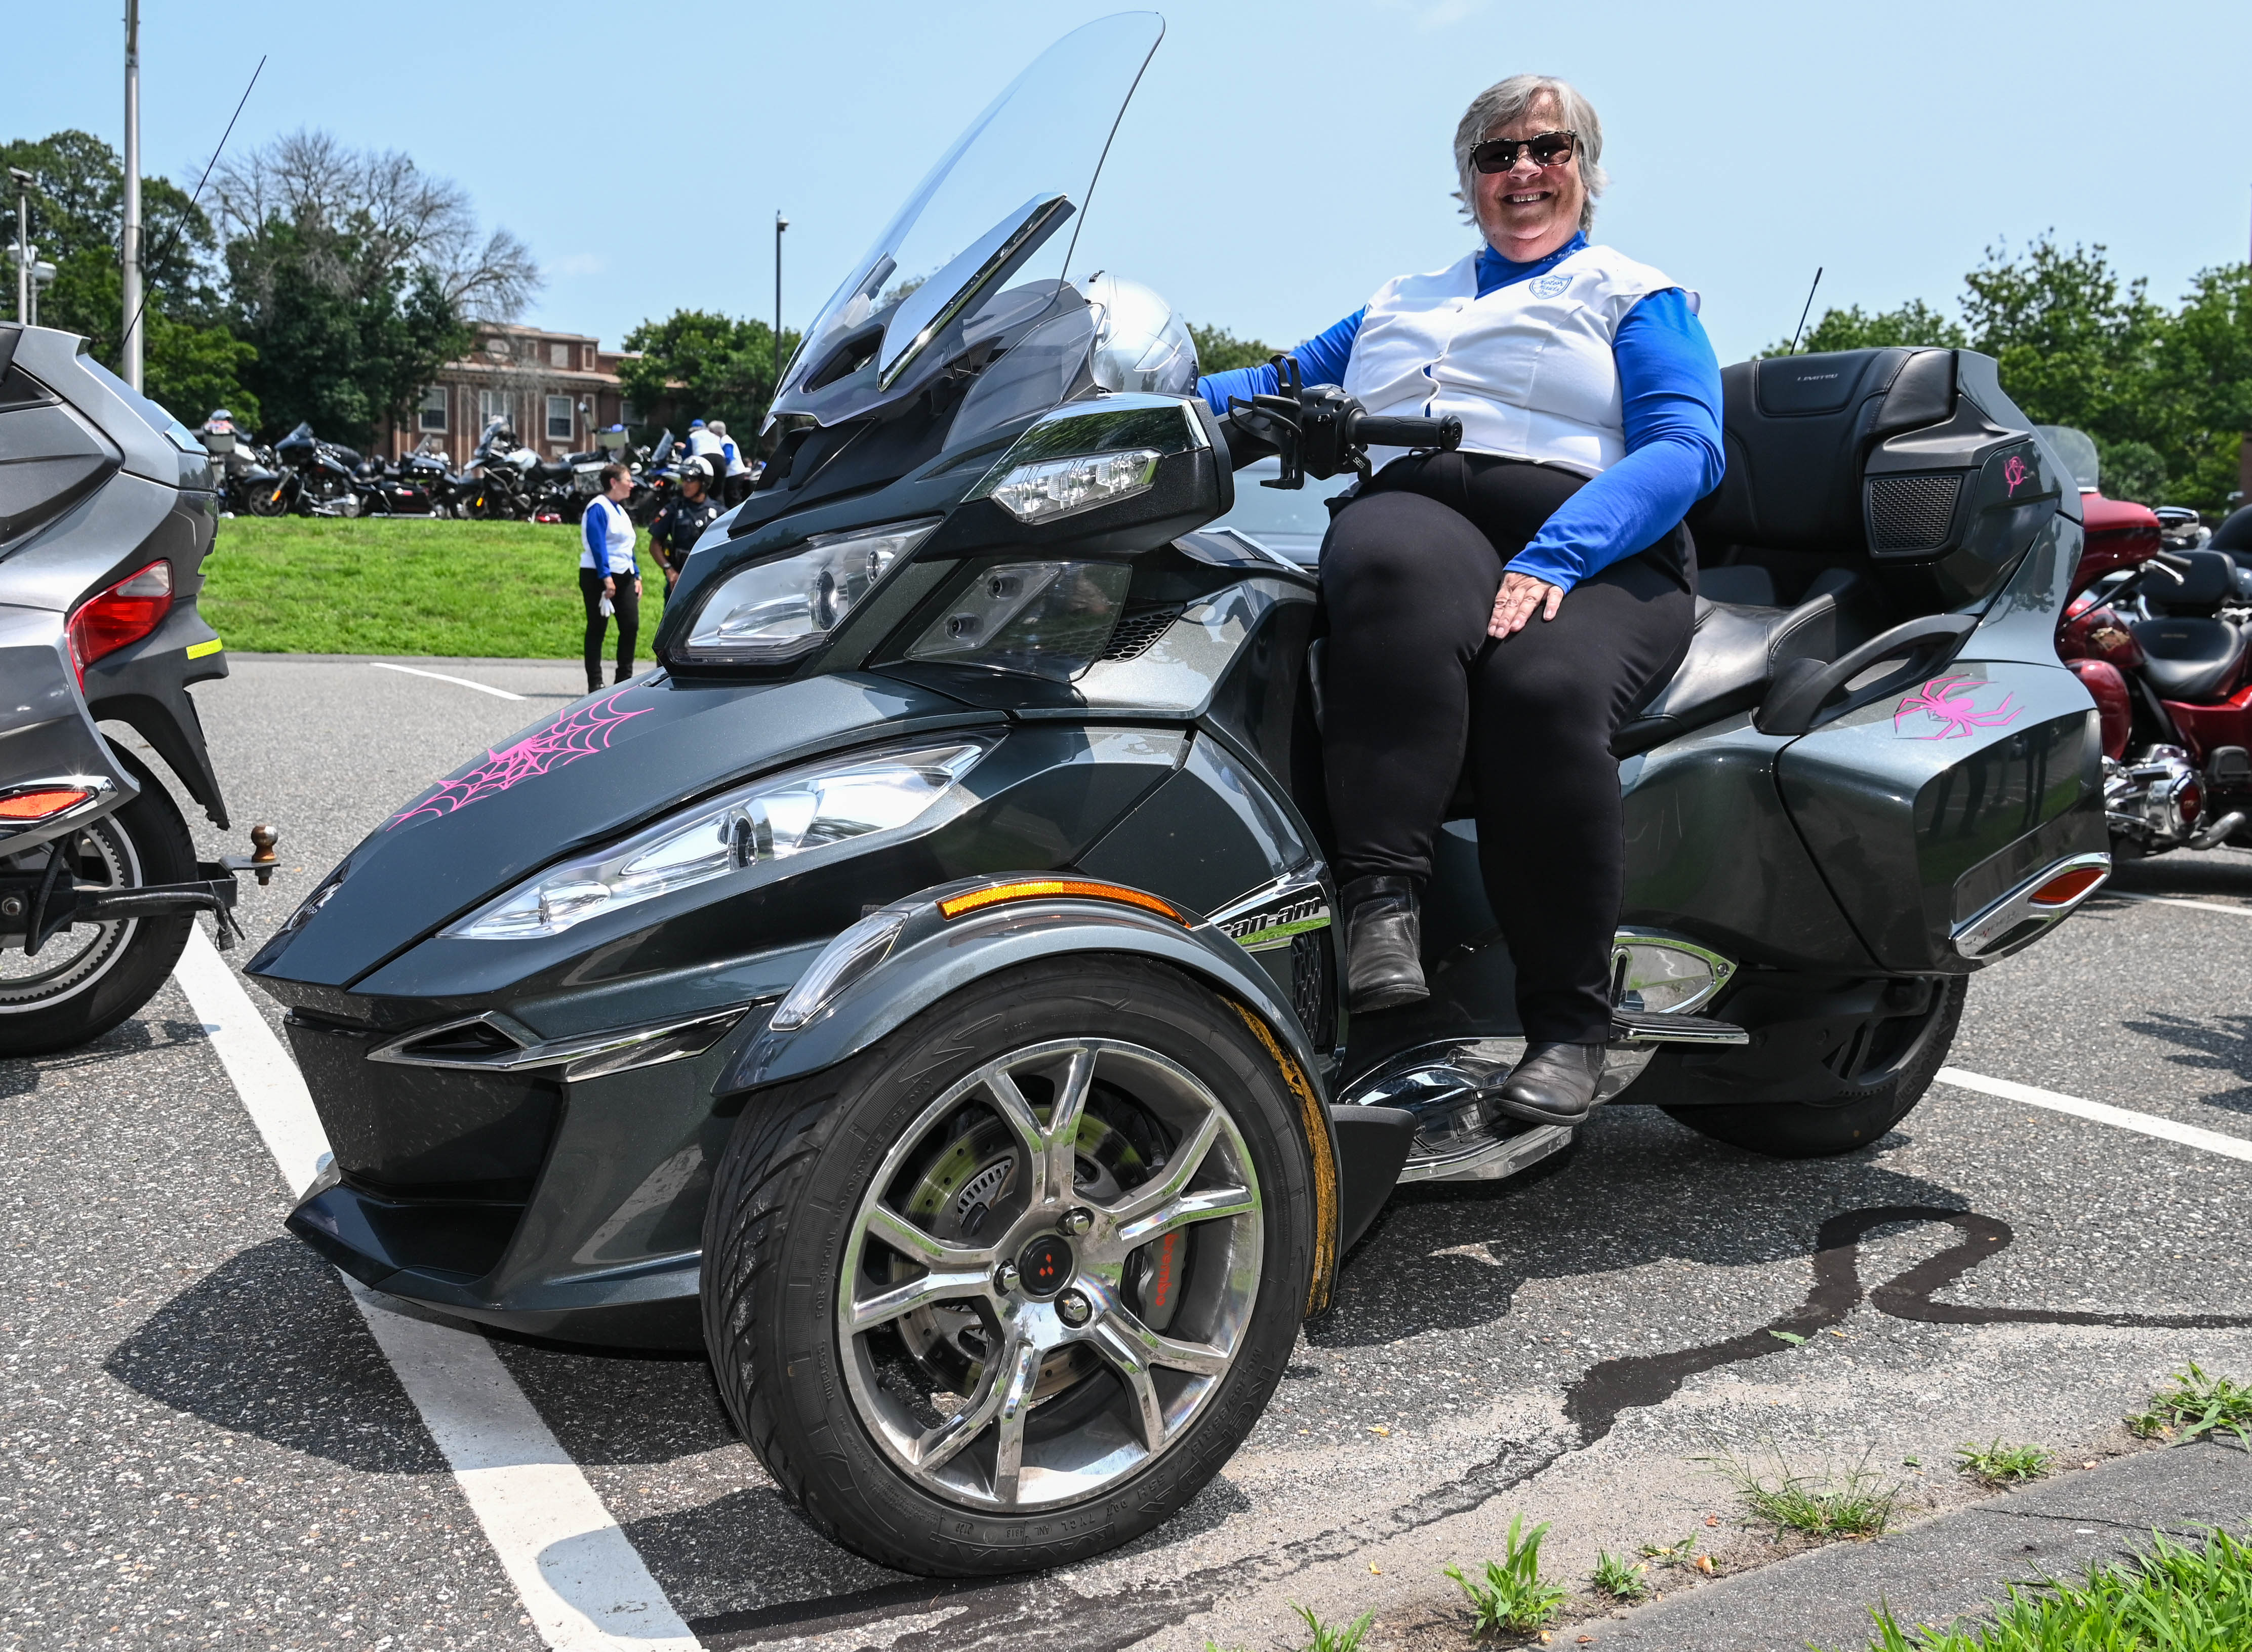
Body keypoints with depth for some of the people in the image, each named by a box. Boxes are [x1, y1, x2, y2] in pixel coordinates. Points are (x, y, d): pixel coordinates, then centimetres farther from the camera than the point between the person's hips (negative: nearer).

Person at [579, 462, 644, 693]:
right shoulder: (598, 508, -9)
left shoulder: (620, 510, 19)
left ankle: (625, 679, 11)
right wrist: (606, 577, -24)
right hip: (598, 576, -8)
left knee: (631, 626, 2)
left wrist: (636, 576, 16)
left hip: (623, 576, 8)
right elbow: (597, 544, -18)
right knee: (597, 628, -2)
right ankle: (595, 683, 3)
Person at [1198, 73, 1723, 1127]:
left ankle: (1568, 1023, -26)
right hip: (1415, 513, 2)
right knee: (1398, 570, -37)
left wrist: (1552, 559, -17)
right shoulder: (1398, 307, 33)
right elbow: (1281, 382, 31)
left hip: (1599, 555, -2)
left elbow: (1684, 449, 2)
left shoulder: (1638, 298, 18)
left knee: (1542, 689, -36)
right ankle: (1381, 905, -42)